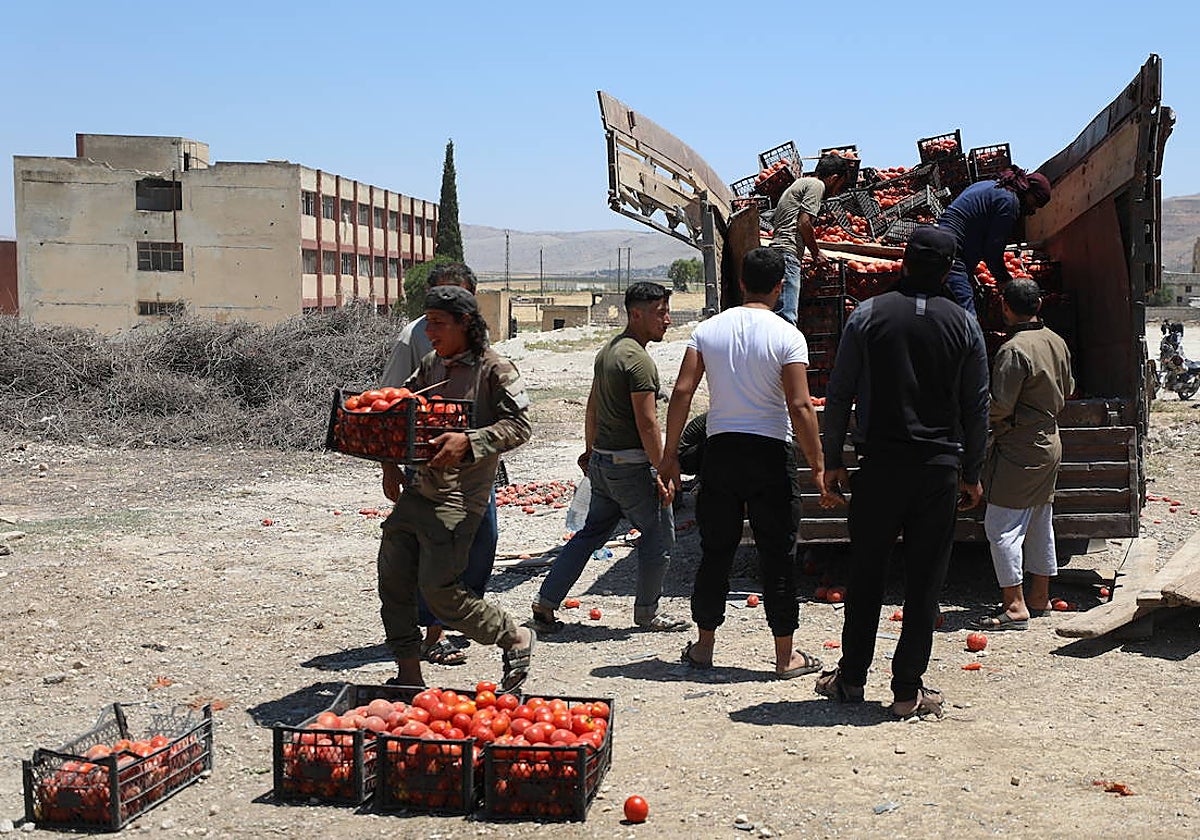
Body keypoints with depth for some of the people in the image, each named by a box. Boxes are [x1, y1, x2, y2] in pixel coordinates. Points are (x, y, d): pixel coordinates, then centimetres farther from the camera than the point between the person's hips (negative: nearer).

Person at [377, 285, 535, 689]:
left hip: (457, 499, -8)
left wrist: (469, 441, -28)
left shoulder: (495, 369, -8)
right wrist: (390, 464, 8)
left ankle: (515, 638, 12)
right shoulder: (431, 364, 12)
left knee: (438, 590, -10)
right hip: (416, 489, 8)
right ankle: (408, 674, 20)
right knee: (393, 581, 7)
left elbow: (519, 425, -15)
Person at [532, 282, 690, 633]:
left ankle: (545, 604, 15)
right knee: (659, 535, 6)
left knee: (592, 533, 16)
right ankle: (647, 611, 17)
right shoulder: (638, 359, -17)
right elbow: (647, 423, -20)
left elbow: (593, 406, 21)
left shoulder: (607, 351, 12)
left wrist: (590, 449, 30)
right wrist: (662, 473, -17)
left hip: (602, 462, 9)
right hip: (631, 464, -9)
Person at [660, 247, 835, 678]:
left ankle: (704, 645, 20)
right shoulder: (787, 336, -7)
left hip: (720, 449, 3)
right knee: (776, 554, 4)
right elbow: (800, 406, -13)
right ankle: (786, 655, 10)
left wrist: (670, 456, 4)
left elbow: (682, 392, -1)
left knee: (715, 551, 12)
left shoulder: (708, 330, 3)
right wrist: (817, 465, -6)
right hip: (768, 451, -3)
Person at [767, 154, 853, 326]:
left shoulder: (799, 183, 30)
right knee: (786, 318, -19)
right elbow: (804, 223, -10)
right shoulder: (816, 185, 1)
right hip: (787, 252, -10)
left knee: (783, 318, 4)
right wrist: (817, 253, 2)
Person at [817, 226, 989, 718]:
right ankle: (908, 691, 9)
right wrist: (972, 474, 13)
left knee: (865, 575, 11)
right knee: (925, 581, 5)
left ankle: (851, 678, 19)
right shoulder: (964, 324, 1)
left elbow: (839, 394, -2)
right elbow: (976, 406, 5)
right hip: (941, 467, 0)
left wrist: (832, 461, 6)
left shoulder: (868, 314, -2)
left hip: (880, 464, 0)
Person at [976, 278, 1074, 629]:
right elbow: (1067, 390, 18)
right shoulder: (1056, 343, 6)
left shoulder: (1013, 351, -20)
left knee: (1001, 526, -4)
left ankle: (1015, 606, -5)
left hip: (1018, 450, -9)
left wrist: (980, 421, -4)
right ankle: (1040, 596, 26)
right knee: (1040, 522, 16)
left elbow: (1000, 407, -21)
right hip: (1050, 443, 9)